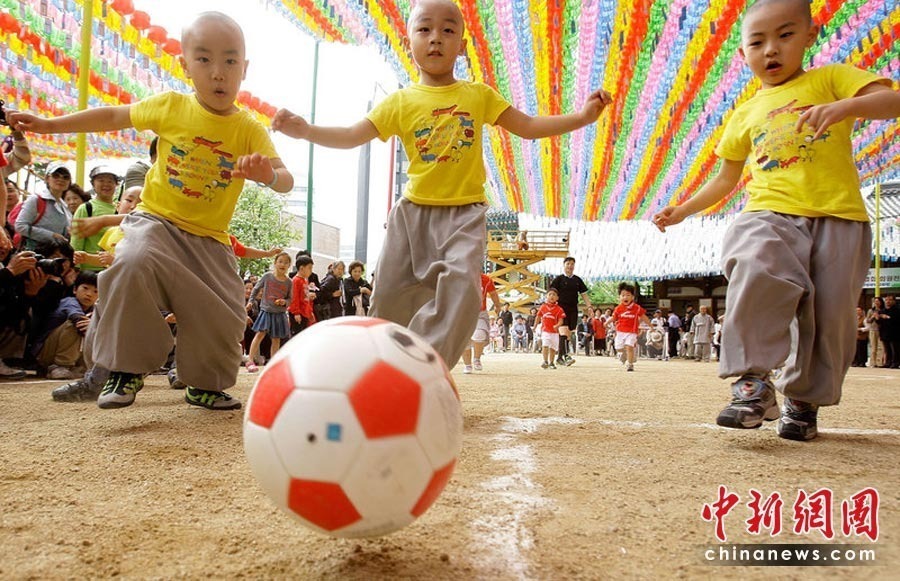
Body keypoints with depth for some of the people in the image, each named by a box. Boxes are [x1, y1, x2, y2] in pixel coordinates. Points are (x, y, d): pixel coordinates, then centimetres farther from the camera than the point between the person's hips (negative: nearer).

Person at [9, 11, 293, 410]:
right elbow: (115, 116, 14)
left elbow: (285, 181, -13)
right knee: (134, 263, -31)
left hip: (209, 239, 1)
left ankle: (206, 385, 24)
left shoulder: (250, 130, -6)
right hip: (157, 220, 0)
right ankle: (127, 368, -14)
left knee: (223, 317, -6)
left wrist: (270, 175, -38)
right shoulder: (170, 107, -2)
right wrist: (50, 124, 15)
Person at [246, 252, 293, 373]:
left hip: (280, 313, 2)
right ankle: (251, 361, -7)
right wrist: (250, 301, 6)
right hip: (266, 310, -2)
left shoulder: (289, 282, 0)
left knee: (276, 339, 6)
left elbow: (290, 299, 6)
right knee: (260, 334, -11)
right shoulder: (267, 276, -3)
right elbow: (256, 289, 10)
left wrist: (284, 301, -14)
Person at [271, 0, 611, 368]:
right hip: (413, 210, 1)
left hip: (463, 213, -1)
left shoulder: (478, 95, 6)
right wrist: (306, 131, -14)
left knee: (461, 287, -24)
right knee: (392, 296, 4)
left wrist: (582, 117, 0)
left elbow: (528, 127, 9)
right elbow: (353, 136, 1)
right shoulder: (401, 102, 4)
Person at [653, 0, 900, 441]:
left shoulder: (831, 78, 12)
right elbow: (726, 179, 29)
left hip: (838, 216, -1)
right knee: (758, 269, -31)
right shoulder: (746, 114, 21)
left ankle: (804, 400, 17)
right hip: (770, 214, 1)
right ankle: (754, 381, -26)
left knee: (830, 315, -3)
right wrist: (682, 211, 21)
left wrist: (844, 106, -24)